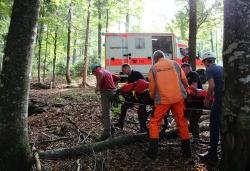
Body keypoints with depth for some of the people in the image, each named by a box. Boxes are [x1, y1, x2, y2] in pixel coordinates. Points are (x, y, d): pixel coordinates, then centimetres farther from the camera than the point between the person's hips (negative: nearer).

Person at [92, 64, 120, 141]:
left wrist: (97, 86, -21)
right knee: (107, 112, 21)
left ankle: (107, 133, -11)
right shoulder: (108, 72, 25)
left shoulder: (99, 70, 0)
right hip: (113, 91, 8)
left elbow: (100, 74, -26)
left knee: (105, 113, -8)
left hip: (106, 92, -8)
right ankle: (110, 128, 28)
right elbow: (117, 79, 29)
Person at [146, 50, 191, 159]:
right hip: (178, 97, 3)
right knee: (182, 121, 13)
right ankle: (187, 150, 23)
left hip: (163, 99, -2)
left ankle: (153, 152, 6)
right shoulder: (174, 63, 9)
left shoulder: (153, 68, 4)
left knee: (154, 122, 9)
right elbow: (184, 79, 9)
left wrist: (153, 98, 21)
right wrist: (185, 91, 25)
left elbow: (152, 88, 5)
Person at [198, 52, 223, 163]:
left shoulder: (209, 69, -2)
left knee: (214, 126, -2)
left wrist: (206, 99, -3)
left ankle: (212, 154, 1)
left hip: (220, 99, -8)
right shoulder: (221, 68, 21)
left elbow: (212, 86, -14)